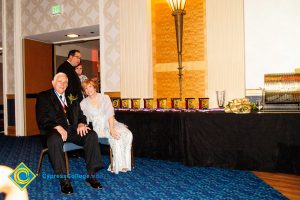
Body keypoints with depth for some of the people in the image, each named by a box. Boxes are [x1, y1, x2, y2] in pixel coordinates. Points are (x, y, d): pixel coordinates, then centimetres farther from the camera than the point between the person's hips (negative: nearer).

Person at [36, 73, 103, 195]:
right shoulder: (43, 97, 10)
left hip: (73, 129, 4)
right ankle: (64, 180, -28)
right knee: (54, 140, -38)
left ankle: (91, 175, -18)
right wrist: (57, 127, -20)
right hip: (55, 130, -4)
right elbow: (42, 118, -3)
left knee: (92, 135, -24)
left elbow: (80, 115, 19)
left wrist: (81, 124, -5)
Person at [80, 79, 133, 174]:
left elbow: (110, 114, -5)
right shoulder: (84, 103, 6)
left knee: (128, 134, -25)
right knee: (116, 137, -31)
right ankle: (118, 166, -22)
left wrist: (111, 128, -19)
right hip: (99, 127, -2)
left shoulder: (105, 98, 6)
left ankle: (125, 163, -21)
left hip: (111, 123, 2)